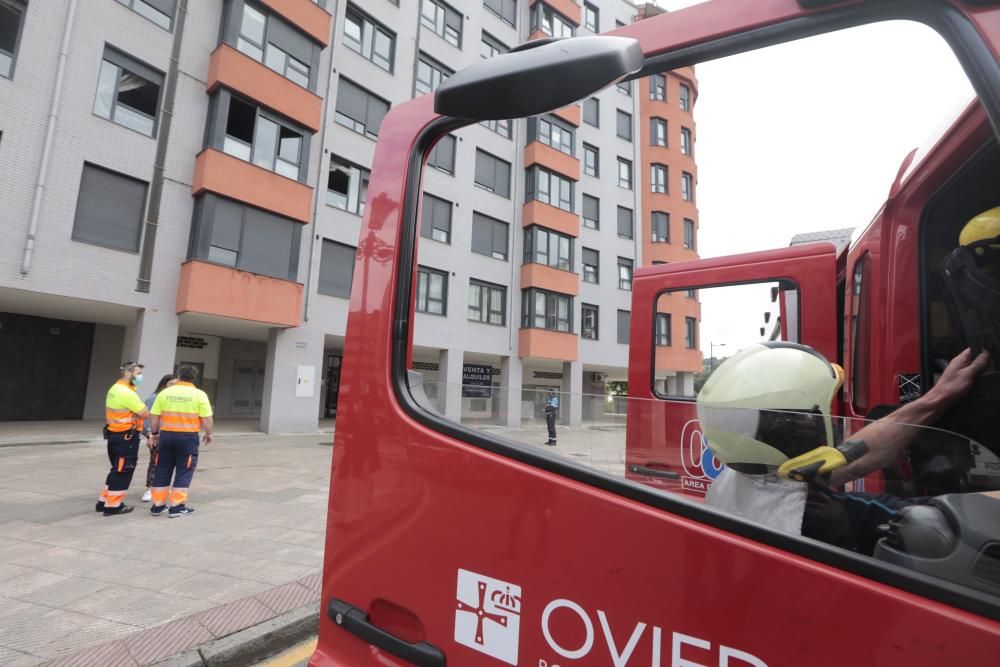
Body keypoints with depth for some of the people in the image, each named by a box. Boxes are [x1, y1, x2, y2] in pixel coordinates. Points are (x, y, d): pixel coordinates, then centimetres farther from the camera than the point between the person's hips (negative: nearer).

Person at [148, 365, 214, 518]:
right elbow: (206, 419, -8)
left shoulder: (164, 393, 3)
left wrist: (155, 433, 20)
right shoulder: (199, 394, -6)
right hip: (188, 437, -3)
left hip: (166, 435, 3)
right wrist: (209, 434, 7)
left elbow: (155, 417, 5)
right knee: (184, 471, 6)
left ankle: (158, 505, 21)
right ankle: (177, 507, 7)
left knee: (162, 471, 14)